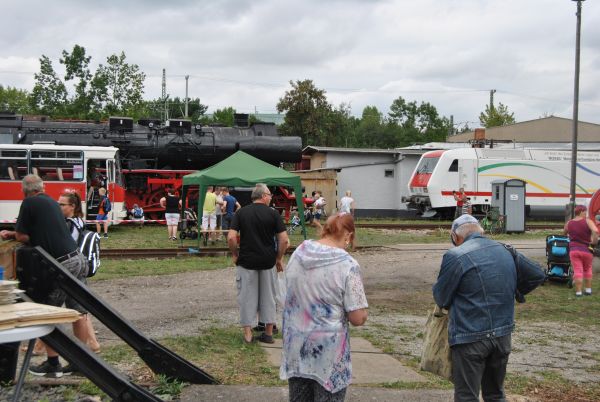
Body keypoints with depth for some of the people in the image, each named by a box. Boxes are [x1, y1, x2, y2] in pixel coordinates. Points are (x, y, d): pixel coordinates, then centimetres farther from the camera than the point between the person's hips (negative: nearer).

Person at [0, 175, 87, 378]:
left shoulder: (29, 203, -5)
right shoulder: (51, 202, 19)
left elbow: (22, 237, -3)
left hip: (62, 266, -8)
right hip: (78, 260, 8)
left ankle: (53, 364, 10)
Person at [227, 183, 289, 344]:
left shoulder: (241, 213, -1)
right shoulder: (273, 213, -4)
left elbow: (231, 237, -10)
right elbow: (284, 240, -8)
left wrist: (235, 255, 5)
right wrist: (279, 258, 5)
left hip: (246, 260, 0)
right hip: (268, 261, 0)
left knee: (247, 296, 8)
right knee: (268, 295, 13)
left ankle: (247, 333, 10)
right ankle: (268, 332, 19)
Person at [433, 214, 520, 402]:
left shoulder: (455, 256, -15)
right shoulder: (505, 251, 7)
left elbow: (441, 298, -8)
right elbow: (513, 289, 15)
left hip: (471, 338, -6)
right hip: (503, 334, 7)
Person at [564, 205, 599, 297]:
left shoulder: (568, 223, 2)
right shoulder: (588, 221, -10)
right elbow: (595, 231, -26)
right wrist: (594, 241, -12)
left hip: (573, 250, 1)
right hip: (586, 250, -1)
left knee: (577, 271, 2)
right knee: (587, 270, 20)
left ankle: (578, 292, -2)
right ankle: (588, 290, 23)